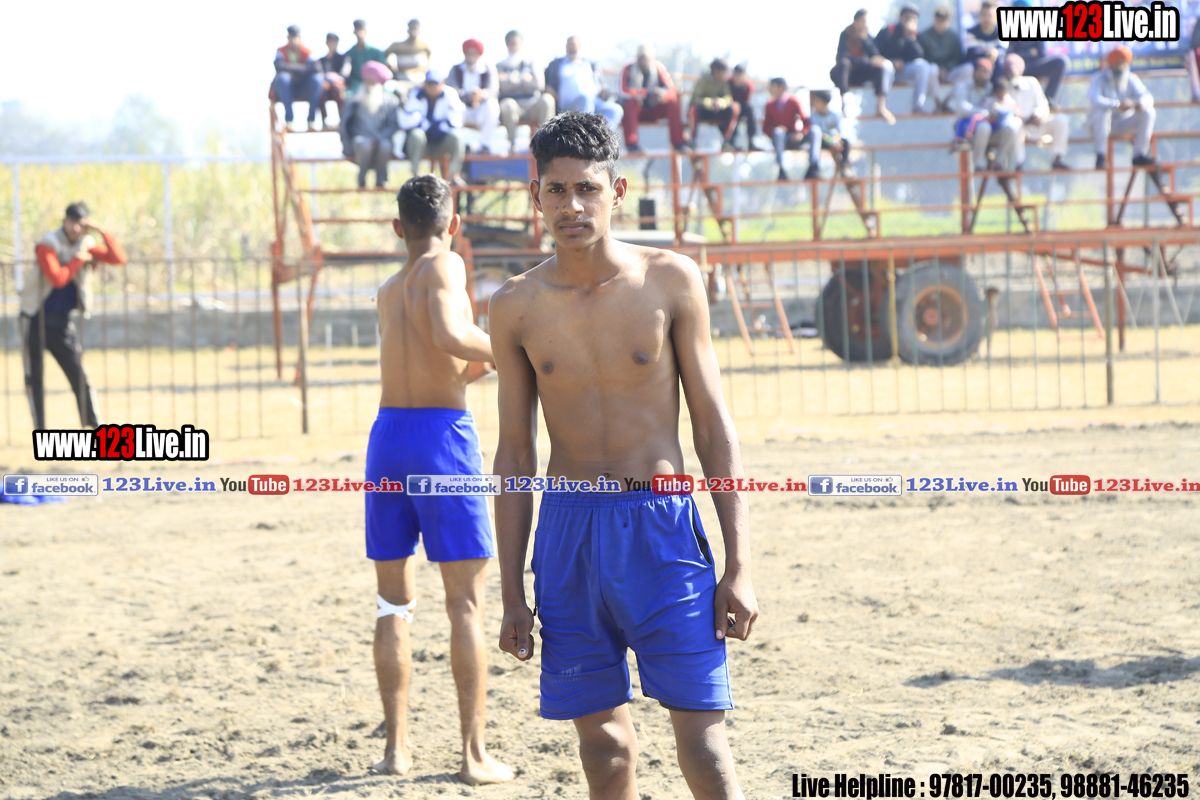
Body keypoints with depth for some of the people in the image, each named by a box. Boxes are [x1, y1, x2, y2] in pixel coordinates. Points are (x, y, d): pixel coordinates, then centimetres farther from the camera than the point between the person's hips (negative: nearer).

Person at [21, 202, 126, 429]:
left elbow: (118, 258, -7)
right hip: (36, 318, -3)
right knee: (34, 378, 0)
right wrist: (78, 260, -13)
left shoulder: (86, 244, 5)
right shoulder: (47, 244, -11)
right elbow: (57, 279, -24)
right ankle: (40, 434, 5)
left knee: (78, 375, -4)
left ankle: (95, 427, -5)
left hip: (62, 321, 3)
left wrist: (102, 231, -14)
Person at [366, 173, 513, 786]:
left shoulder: (388, 292, 17)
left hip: (388, 436, 6)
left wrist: (482, 361, 31)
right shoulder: (445, 266, -3)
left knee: (394, 602, 14)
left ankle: (396, 744, 13)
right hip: (444, 436, -6)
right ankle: (474, 754, -1)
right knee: (465, 603, 0)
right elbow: (450, 336, -21)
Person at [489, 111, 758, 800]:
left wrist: (738, 567, -5)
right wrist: (513, 594, 6)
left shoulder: (671, 280, -2)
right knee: (604, 741, 6)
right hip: (569, 532, 2)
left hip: (662, 528, -2)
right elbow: (516, 452, 9)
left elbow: (715, 424, 0)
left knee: (702, 739, -7)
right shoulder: (517, 307, 3)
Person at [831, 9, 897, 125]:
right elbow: (842, 57, -27)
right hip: (841, 74, -5)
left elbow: (875, 55, -11)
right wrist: (867, 61, -32)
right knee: (844, 62, -37)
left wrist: (865, 39, -22)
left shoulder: (867, 36, 1)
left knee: (882, 66, -18)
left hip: (858, 74, 5)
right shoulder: (846, 35, -12)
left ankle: (882, 106, -31)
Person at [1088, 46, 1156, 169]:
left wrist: (1142, 103, -39)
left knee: (1148, 112, -17)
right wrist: (1117, 105, -52)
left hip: (1123, 124, 4)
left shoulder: (1131, 79, -4)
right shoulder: (1100, 79, -17)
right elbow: (1095, 99, -36)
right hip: (1100, 123, -4)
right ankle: (1100, 157, -32)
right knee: (1102, 111, -37)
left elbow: (1148, 97, -13)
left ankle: (1139, 155, -16)